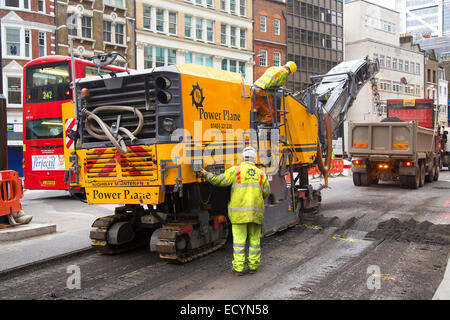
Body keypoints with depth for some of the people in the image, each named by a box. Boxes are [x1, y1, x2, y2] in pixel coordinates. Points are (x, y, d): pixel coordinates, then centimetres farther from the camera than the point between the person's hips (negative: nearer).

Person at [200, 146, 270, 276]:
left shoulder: (235, 170, -2)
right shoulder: (261, 174, 10)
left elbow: (219, 181, -2)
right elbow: (266, 193, 13)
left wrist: (206, 174, 14)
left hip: (239, 212, -3)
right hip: (256, 212, 3)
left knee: (239, 239, 0)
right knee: (254, 239, 11)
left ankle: (238, 268, 3)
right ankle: (253, 266, 16)